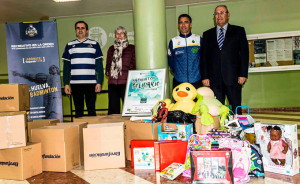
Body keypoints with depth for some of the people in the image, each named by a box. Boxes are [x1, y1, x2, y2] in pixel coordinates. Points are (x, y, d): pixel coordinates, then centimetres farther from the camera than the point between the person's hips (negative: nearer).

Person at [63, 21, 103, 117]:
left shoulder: (94, 44, 8)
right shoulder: (70, 45, 12)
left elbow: (99, 65, 5)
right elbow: (66, 66, 11)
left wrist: (99, 82, -4)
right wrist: (66, 83, 3)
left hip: (91, 83, -1)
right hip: (75, 83, 2)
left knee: (91, 109, 3)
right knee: (78, 110, 7)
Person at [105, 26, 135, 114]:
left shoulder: (131, 48, 9)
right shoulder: (111, 49, 19)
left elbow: (135, 64, 6)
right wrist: (108, 72, 7)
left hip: (126, 81, -3)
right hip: (112, 82, 3)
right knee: (113, 107, 3)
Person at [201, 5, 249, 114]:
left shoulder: (238, 31, 11)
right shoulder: (207, 34, 15)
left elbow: (244, 53, 4)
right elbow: (204, 56, 10)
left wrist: (243, 74, -6)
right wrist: (204, 76, 0)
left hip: (233, 77, -1)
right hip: (214, 79, 1)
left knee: (236, 108, 2)